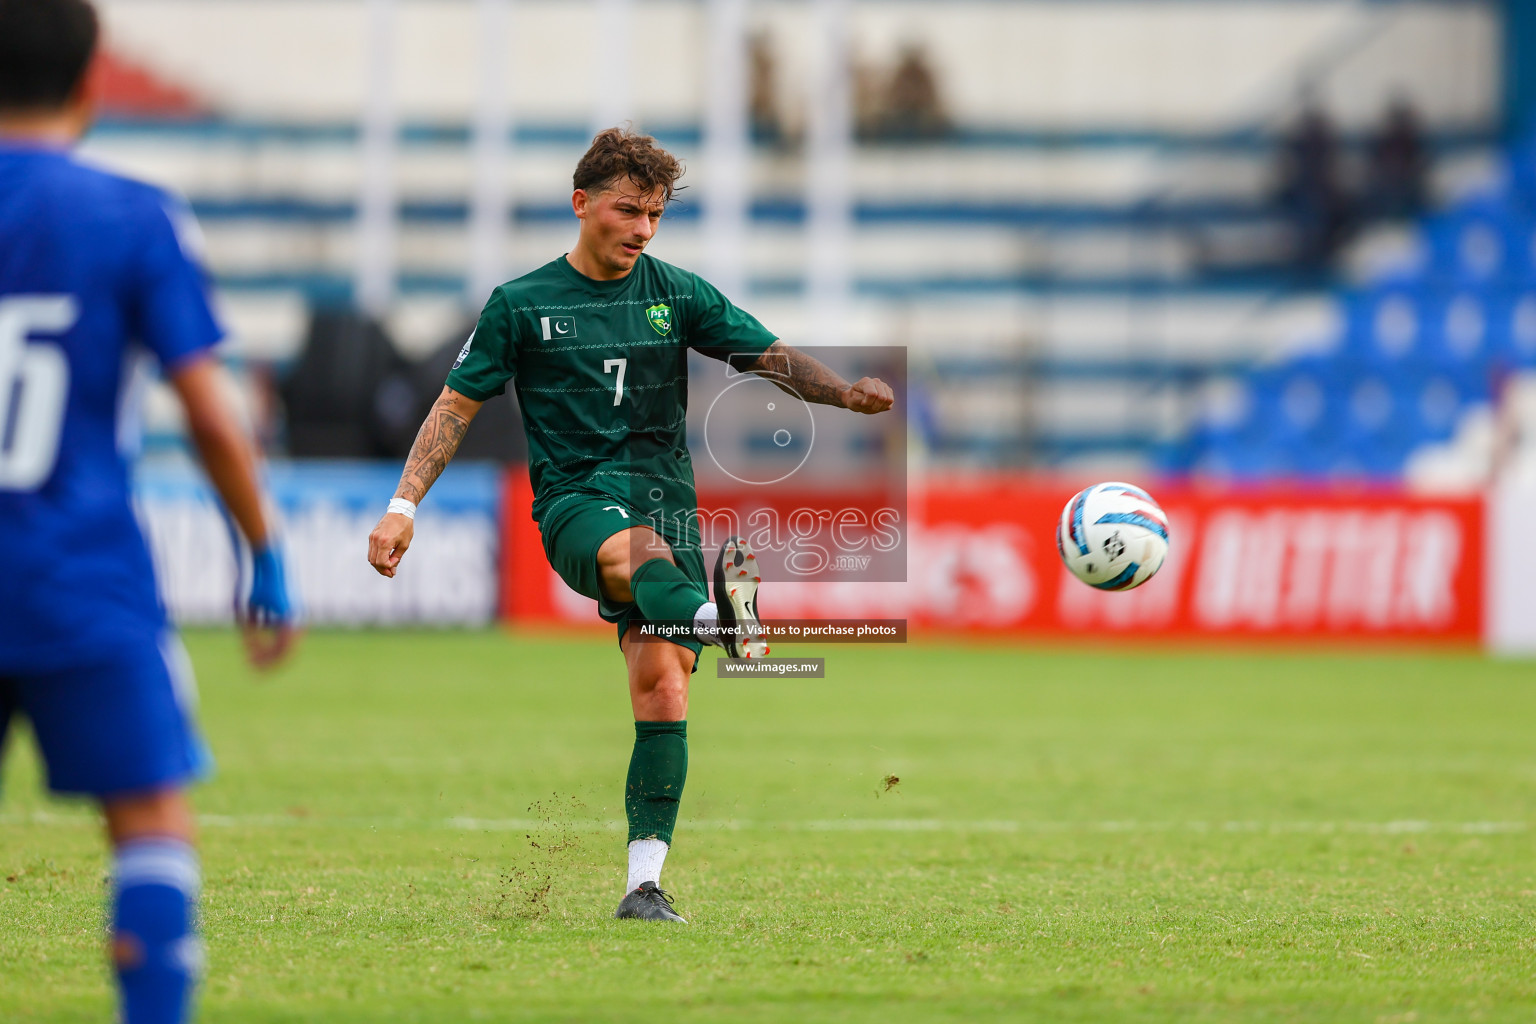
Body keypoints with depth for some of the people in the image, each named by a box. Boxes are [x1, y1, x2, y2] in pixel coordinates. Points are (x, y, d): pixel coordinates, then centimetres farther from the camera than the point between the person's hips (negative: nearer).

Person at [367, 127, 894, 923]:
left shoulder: (678, 296, 13)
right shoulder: (522, 305, 8)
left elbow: (775, 358, 9)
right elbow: (457, 406, 10)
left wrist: (844, 392, -11)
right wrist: (404, 505, 1)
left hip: (664, 492, 3)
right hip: (574, 498, -3)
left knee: (662, 679, -13)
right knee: (638, 550, -39)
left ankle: (645, 882, -12)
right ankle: (718, 618, -74)